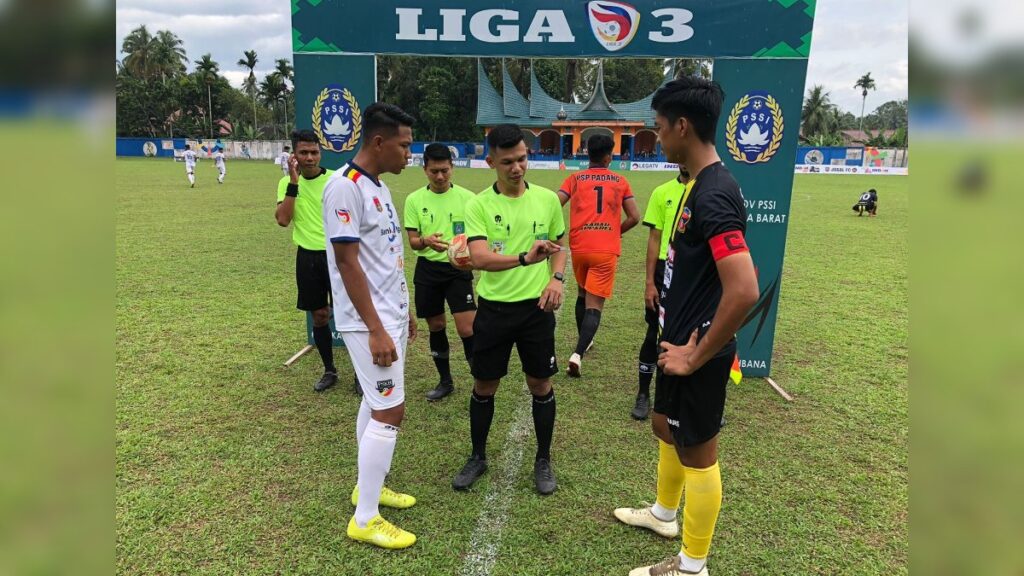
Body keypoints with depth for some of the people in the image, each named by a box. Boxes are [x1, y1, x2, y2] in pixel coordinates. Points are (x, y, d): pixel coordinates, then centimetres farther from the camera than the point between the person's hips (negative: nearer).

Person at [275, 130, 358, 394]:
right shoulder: (287, 183, 2)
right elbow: (282, 220, -13)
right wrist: (294, 181, -16)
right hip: (307, 257, 3)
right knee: (319, 316, 11)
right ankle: (329, 371, 27)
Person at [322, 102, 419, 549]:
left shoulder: (376, 186, 11)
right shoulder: (345, 186, -18)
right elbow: (347, 263, -21)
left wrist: (403, 312, 20)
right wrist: (376, 329, -22)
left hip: (389, 315, 10)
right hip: (370, 322, -10)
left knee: (375, 403, 18)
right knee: (389, 411, -6)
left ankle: (369, 485, 34)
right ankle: (365, 520, 8)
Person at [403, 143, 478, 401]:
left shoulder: (467, 197, -4)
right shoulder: (414, 200, 0)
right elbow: (412, 241, -2)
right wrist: (426, 241, -25)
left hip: (458, 269, -2)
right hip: (427, 269, 2)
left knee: (467, 329, -9)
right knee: (436, 326, 12)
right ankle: (445, 381, 29)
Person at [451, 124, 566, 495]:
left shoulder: (548, 199, 0)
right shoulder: (478, 205, -7)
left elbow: (559, 246, 14)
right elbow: (479, 258, -21)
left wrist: (557, 277, -6)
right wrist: (524, 258, -37)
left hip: (536, 307, 1)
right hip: (493, 309, -1)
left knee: (540, 384, 9)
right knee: (484, 385, 10)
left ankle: (543, 461, 28)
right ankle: (478, 457, 31)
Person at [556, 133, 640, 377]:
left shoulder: (575, 179, 7)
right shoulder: (620, 181, 8)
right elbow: (634, 217, 6)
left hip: (579, 247, 2)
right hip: (607, 250, -2)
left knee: (582, 294, 25)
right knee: (594, 304, -3)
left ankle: (584, 342, 38)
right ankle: (578, 354, -20)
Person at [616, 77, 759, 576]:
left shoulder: (714, 196, -24)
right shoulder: (700, 185, 7)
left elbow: (744, 290, -32)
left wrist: (697, 355, -22)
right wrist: (678, 342, 17)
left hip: (697, 353, -10)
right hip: (680, 340, 10)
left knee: (696, 451, 6)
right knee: (665, 426, 25)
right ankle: (664, 513, 49)